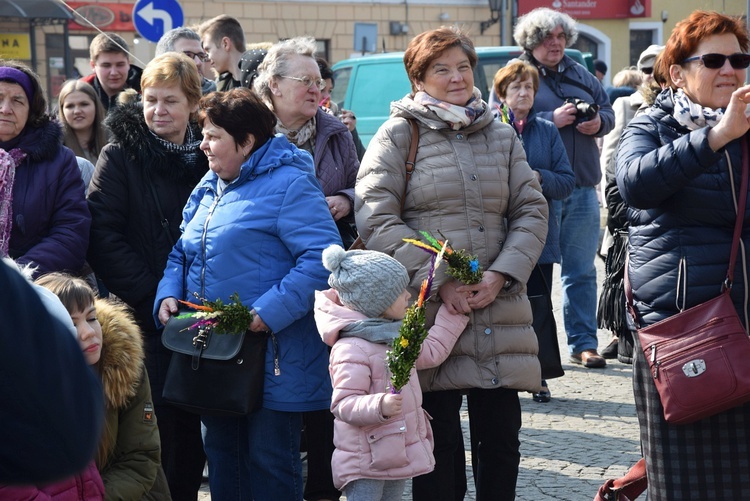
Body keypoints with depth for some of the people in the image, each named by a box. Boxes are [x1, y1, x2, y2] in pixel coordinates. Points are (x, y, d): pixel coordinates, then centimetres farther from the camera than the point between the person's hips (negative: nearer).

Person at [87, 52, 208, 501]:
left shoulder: (209, 156, 8)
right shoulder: (121, 156, -1)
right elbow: (102, 237, -8)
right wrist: (153, 296, -13)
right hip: (145, 321, -3)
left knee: (192, 427, 6)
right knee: (157, 426, -5)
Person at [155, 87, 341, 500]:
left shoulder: (288, 184, -12)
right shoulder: (208, 188, 14)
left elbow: (321, 257, -21)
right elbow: (182, 254, 22)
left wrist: (270, 312, -26)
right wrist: (168, 295, 1)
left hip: (273, 362, -8)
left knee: (269, 461, -1)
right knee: (222, 456, 16)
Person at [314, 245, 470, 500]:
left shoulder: (394, 336, 10)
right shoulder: (351, 349, -22)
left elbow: (431, 352, 23)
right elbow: (343, 405, -27)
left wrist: (454, 313, 23)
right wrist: (380, 406, -42)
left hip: (397, 457, 10)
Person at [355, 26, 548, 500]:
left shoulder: (503, 136, 14)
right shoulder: (399, 134, 2)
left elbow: (532, 212, 10)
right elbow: (376, 219, -7)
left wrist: (501, 274, -7)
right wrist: (439, 280, -13)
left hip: (500, 309, 4)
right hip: (429, 313, -3)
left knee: (501, 442, 5)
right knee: (440, 450, 2)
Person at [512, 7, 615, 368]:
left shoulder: (581, 76, 16)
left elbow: (608, 111, 20)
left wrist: (598, 122, -3)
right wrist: (551, 120, -17)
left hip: (582, 187, 5)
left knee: (582, 271, 7)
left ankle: (583, 344, 12)